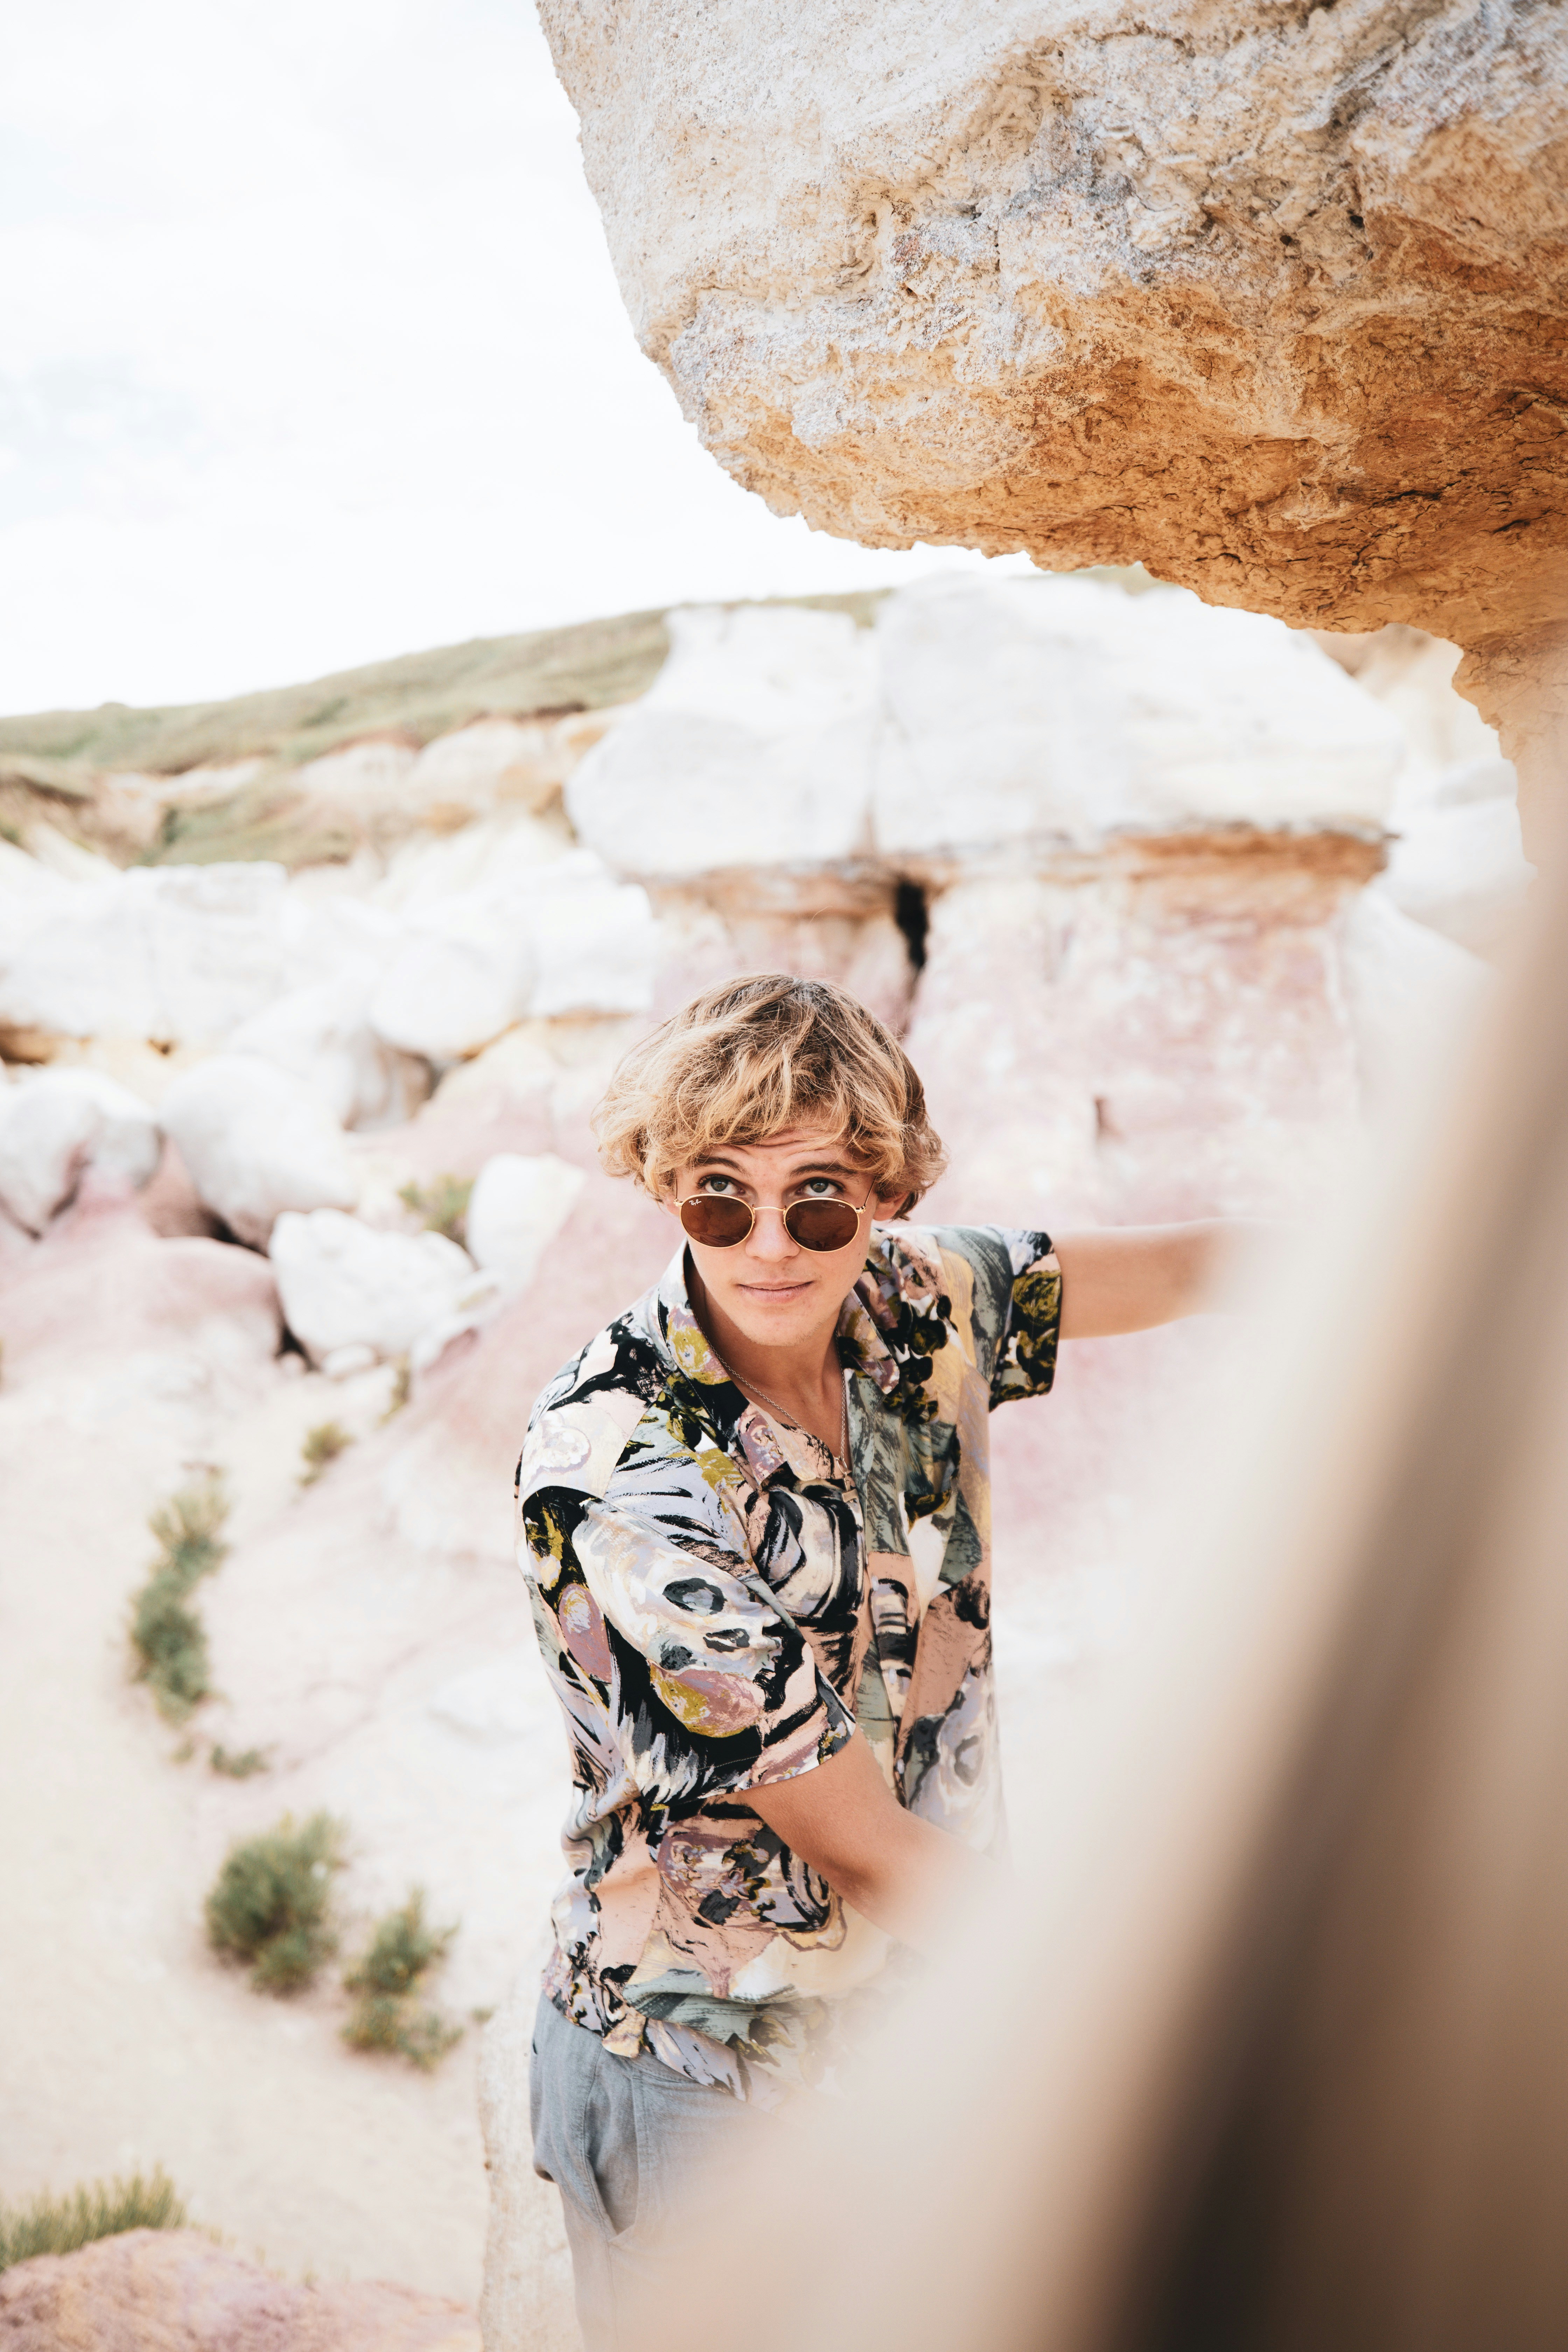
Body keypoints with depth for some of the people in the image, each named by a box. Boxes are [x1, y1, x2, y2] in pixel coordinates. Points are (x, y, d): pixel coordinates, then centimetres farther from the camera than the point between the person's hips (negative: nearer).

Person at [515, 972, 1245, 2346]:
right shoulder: (614, 1470, -27)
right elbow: (858, 1844, -21)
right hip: (704, 2087, -5)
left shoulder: (916, 1303, -11)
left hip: (927, 1997, 5)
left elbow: (1184, 1263, 6)